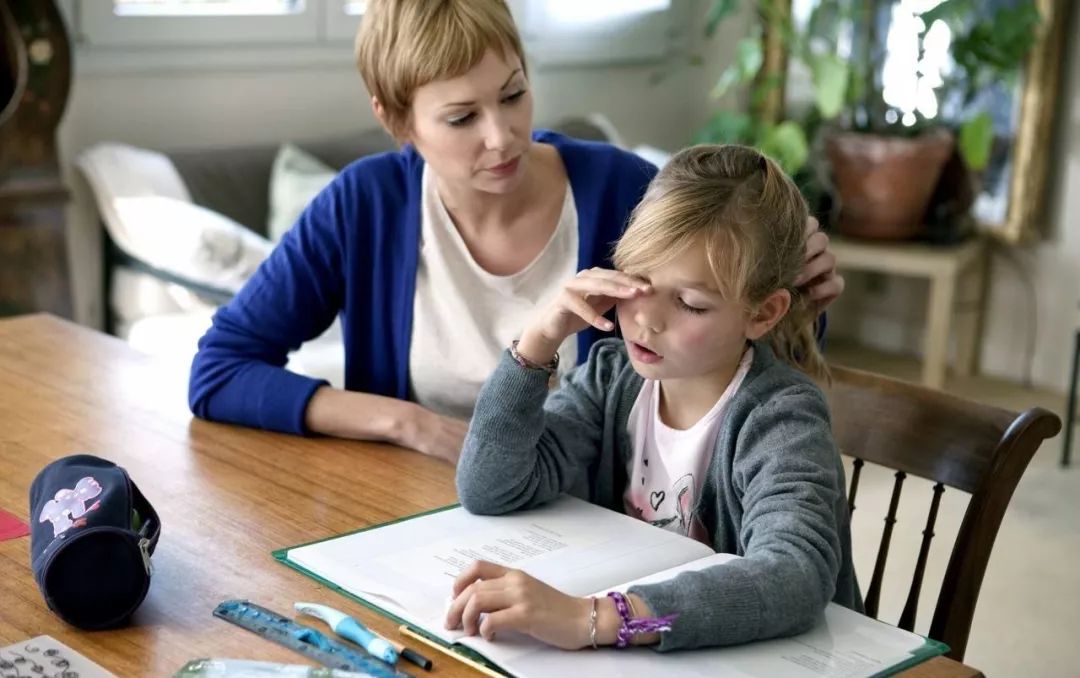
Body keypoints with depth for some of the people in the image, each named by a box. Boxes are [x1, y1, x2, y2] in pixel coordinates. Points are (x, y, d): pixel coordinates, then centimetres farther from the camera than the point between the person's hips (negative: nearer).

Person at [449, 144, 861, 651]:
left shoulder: (778, 418, -19)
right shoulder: (615, 374, -4)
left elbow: (796, 580, -35)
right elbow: (488, 492, -8)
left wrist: (593, 618, -45)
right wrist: (541, 338, -17)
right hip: (628, 655, 4)